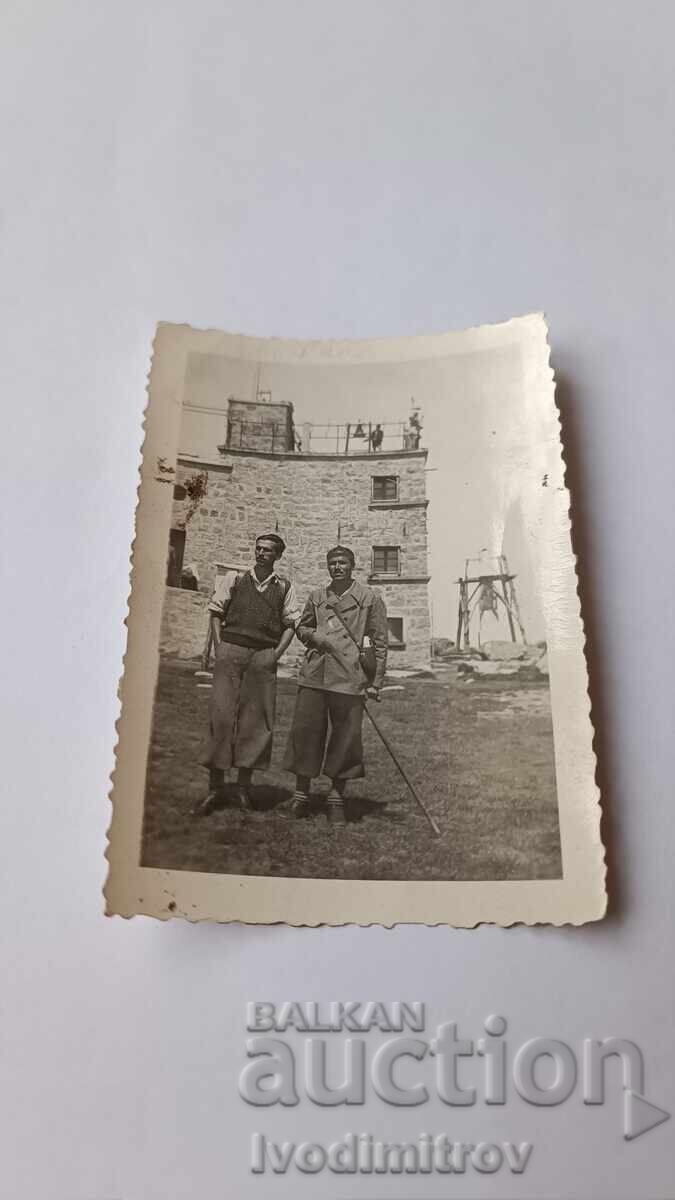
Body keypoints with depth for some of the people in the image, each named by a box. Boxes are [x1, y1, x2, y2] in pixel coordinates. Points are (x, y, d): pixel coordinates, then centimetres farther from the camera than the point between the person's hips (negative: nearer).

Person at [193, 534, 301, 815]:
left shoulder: (285, 588, 12)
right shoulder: (234, 579, 11)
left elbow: (290, 624, 9)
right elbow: (216, 613, 10)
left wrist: (276, 654, -4)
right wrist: (219, 648, -1)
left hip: (264, 656, 1)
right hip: (231, 650, -1)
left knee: (256, 718, 0)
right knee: (221, 713, -6)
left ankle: (243, 785, 12)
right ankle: (216, 787, 1)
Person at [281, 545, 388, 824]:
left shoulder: (370, 598, 3)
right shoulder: (317, 596, 12)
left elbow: (379, 642, 4)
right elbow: (302, 627, 25)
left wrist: (375, 682, 0)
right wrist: (314, 637, 1)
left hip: (349, 678, -3)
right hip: (314, 675, 3)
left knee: (345, 737, 1)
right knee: (305, 731, 2)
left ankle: (336, 799, 16)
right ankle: (301, 796, 15)